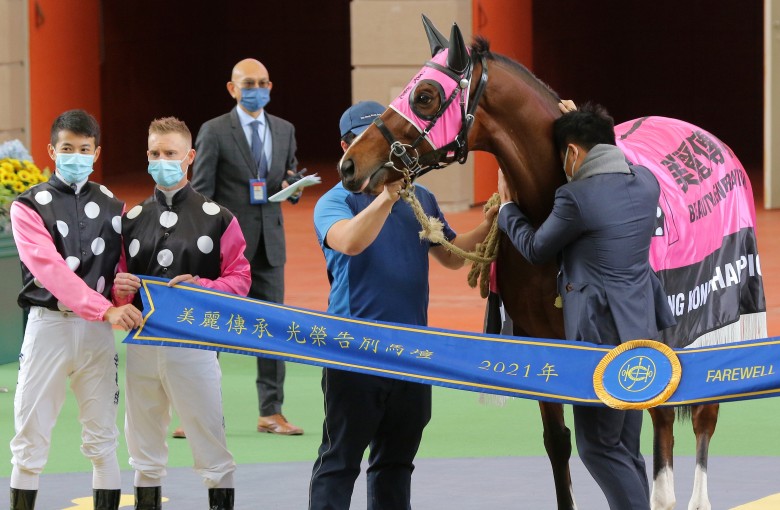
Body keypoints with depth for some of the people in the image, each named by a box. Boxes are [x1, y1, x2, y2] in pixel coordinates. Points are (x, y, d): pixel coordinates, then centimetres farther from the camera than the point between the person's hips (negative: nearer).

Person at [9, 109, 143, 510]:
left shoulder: (112, 207, 11)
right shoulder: (29, 206, -2)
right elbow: (49, 268, -15)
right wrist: (105, 310, -26)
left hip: (98, 330, 3)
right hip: (48, 325, -3)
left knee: (103, 442, 5)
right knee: (31, 440, -1)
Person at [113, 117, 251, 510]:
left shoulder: (217, 218, 3)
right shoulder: (132, 220, 12)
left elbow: (239, 280, -1)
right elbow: (118, 287, 14)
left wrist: (201, 287, -17)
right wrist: (120, 288, -9)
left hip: (194, 344, -4)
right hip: (141, 343, 4)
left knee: (211, 448, -1)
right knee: (144, 450, 11)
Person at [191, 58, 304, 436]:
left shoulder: (284, 130, 13)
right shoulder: (214, 132, -2)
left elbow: (291, 184, 21)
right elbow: (200, 192, -4)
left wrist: (291, 187, -4)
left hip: (269, 243, 4)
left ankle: (271, 412, 9)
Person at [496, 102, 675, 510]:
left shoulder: (576, 198, -19)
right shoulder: (646, 182, 2)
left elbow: (535, 250, -3)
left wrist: (507, 207, 16)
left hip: (600, 336, -8)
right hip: (640, 332, 8)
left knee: (598, 446, -1)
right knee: (625, 449, 14)